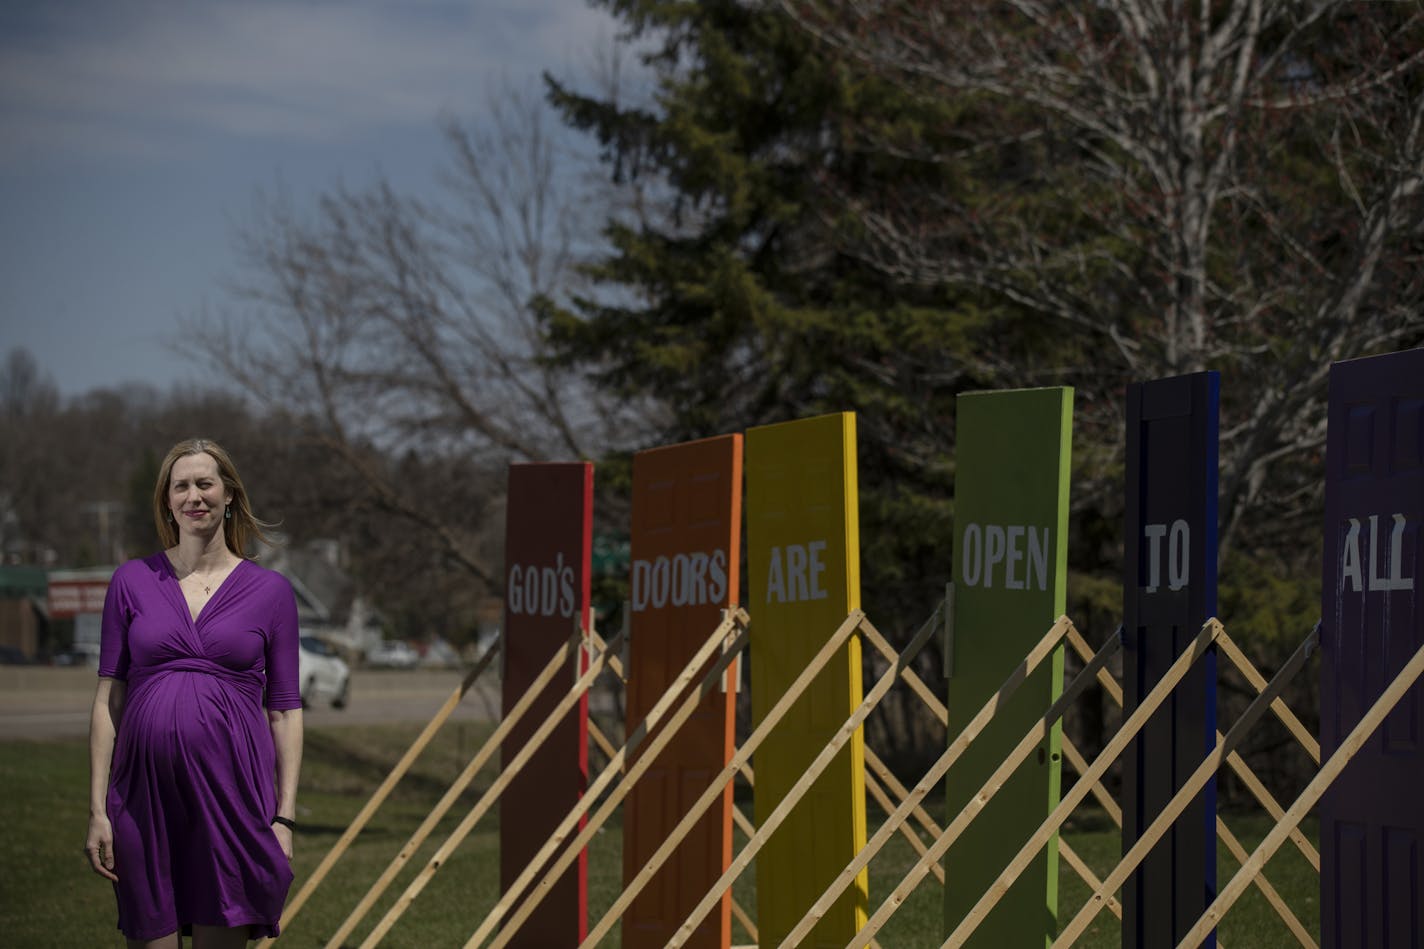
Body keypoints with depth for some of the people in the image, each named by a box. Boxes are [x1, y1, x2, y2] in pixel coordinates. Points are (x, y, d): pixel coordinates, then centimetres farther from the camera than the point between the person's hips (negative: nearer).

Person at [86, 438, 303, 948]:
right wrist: (97, 808, 0)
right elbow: (108, 697, 6)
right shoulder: (132, 581, 8)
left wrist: (285, 816, -2)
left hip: (231, 790, -1)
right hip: (146, 789, 1)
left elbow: (285, 710, 6)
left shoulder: (269, 590, 6)